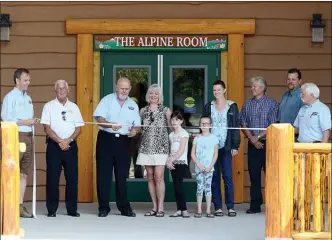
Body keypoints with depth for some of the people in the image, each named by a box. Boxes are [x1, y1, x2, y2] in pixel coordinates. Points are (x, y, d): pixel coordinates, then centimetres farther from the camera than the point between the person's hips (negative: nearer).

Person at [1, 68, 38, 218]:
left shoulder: (28, 98, 17)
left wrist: (33, 121, 3)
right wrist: (25, 122, -14)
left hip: (28, 137, 8)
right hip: (16, 137, -8)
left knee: (24, 174, 7)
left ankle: (20, 206, 10)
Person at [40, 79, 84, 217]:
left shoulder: (73, 107, 11)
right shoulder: (49, 106, 3)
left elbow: (78, 128, 7)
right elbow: (47, 127, -5)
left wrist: (68, 140, -9)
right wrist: (60, 141, -14)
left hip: (71, 145, 3)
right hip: (54, 145, -2)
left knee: (72, 178, 2)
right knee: (52, 178, -3)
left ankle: (72, 209, 9)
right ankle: (51, 210, 2)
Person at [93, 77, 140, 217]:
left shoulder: (133, 105, 12)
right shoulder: (107, 100, 0)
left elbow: (137, 125, 10)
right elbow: (99, 118, -9)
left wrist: (135, 130, -13)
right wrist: (110, 125, -27)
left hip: (123, 141, 3)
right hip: (106, 139, -3)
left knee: (122, 175, 8)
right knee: (104, 174, -1)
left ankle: (124, 207, 14)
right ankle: (103, 207, 5)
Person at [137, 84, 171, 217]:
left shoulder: (165, 111, 4)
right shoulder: (143, 111, 12)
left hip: (161, 146, -3)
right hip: (146, 146, 3)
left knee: (158, 177, -10)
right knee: (150, 177, 4)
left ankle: (160, 208, -5)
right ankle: (154, 207, 10)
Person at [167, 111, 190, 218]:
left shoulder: (183, 133, -4)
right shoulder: (171, 134, 16)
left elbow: (181, 150, -12)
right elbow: (172, 150, 14)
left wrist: (171, 160, -14)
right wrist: (168, 161, -2)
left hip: (181, 162, -6)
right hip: (173, 163, 7)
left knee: (178, 185, -13)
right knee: (176, 186, 3)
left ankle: (184, 210, -11)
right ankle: (179, 210, 4)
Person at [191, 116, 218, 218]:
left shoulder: (213, 138, 1)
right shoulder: (197, 138, 5)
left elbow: (215, 154, 0)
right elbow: (193, 154, 3)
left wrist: (210, 166, -9)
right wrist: (199, 165, -9)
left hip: (209, 168, -1)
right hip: (199, 167, 1)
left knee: (208, 187, 1)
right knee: (200, 188, -1)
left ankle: (208, 211, 3)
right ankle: (199, 210, 2)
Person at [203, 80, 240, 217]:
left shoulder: (232, 106, 4)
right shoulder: (209, 106, 10)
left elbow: (236, 127, 2)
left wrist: (235, 146, -5)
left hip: (226, 147, -2)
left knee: (228, 176, -5)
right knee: (214, 177, 2)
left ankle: (230, 207, -1)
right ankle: (218, 207, 6)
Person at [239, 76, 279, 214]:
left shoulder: (272, 104, -1)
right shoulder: (247, 104, 10)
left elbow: (273, 126, -7)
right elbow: (243, 124, 8)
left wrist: (258, 137, -12)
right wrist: (252, 139, -5)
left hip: (267, 143, -4)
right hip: (253, 144, 4)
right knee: (254, 175, 5)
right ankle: (255, 205, 9)